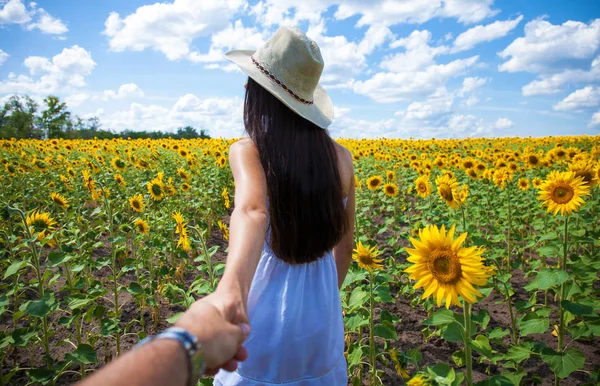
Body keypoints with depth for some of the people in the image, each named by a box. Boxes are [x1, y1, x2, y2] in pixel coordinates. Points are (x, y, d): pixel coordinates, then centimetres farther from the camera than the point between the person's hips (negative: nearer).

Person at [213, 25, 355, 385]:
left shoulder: (246, 151, -15)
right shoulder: (341, 156, -3)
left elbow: (253, 210, -36)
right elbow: (346, 244, 5)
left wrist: (232, 284, -54)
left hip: (267, 316, -3)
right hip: (321, 313, 3)